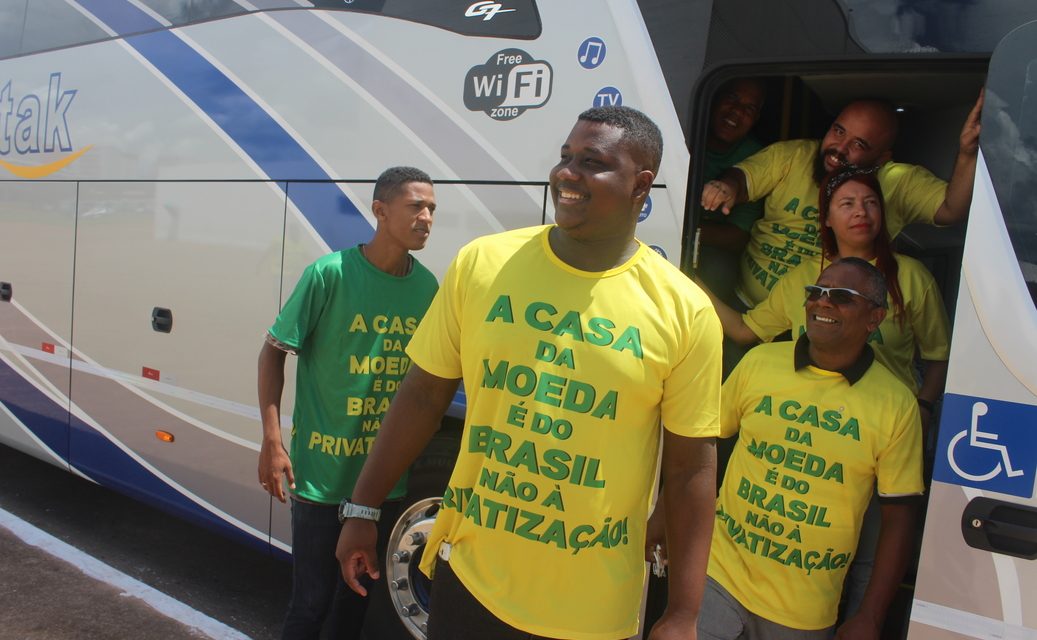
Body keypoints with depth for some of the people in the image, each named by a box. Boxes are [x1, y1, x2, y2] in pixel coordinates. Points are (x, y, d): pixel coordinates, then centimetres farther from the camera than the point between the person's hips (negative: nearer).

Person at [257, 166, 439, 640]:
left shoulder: (427, 286, 0)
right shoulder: (331, 273, -14)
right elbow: (273, 350, -7)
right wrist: (272, 441, -11)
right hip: (322, 473, -4)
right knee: (312, 599, 6)